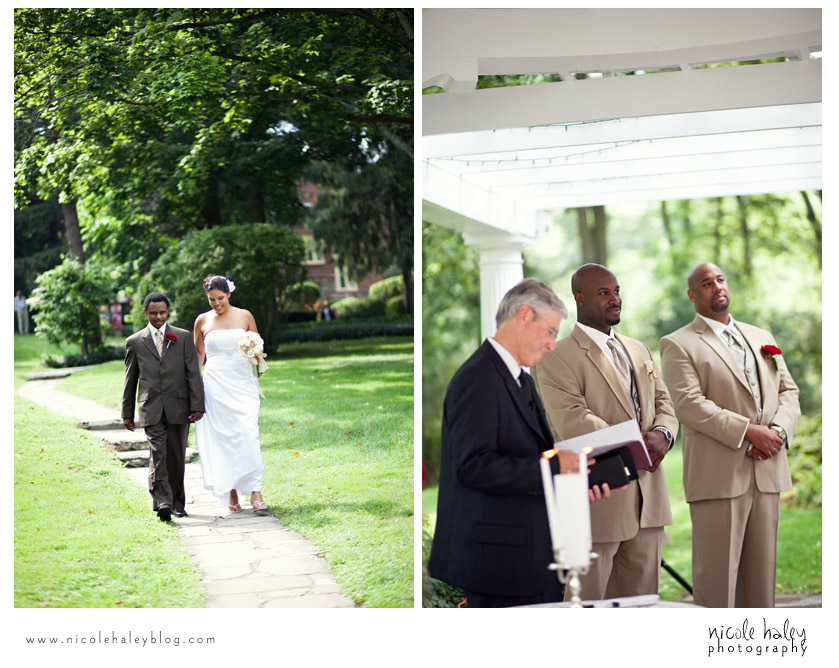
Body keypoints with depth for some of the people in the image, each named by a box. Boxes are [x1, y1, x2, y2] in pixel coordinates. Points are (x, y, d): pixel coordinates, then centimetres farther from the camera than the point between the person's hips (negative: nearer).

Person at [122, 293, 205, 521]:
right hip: (151, 408, -1)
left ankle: (177, 501, 19)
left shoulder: (183, 337, 7)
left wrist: (197, 405, -5)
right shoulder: (134, 342, 9)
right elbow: (130, 380, 13)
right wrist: (127, 413, 12)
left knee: (176, 458, 6)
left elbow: (193, 373, 3)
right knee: (158, 455, -13)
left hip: (178, 407, 1)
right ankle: (162, 502, -21)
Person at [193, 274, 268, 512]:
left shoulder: (245, 316, 5)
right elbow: (198, 353, 17)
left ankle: (255, 492, -13)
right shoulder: (203, 320, 7)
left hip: (243, 383, -1)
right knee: (222, 437, -2)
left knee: (248, 434, -13)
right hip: (216, 384, 1)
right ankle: (231, 493, 5)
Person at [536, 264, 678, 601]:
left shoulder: (639, 350, 18)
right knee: (588, 596, 2)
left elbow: (663, 403, 15)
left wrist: (662, 435, -8)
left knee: (641, 595, 11)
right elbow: (573, 423, -18)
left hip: (648, 497, 7)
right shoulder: (557, 358, -8)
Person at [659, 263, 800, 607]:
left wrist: (779, 430, -5)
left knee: (762, 573, 8)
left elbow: (788, 391, 16)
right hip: (718, 476, -5)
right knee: (717, 577, -4)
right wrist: (749, 432, -18)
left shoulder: (762, 338, 20)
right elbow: (690, 404, -12)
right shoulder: (678, 344, 0)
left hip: (767, 472, 6)